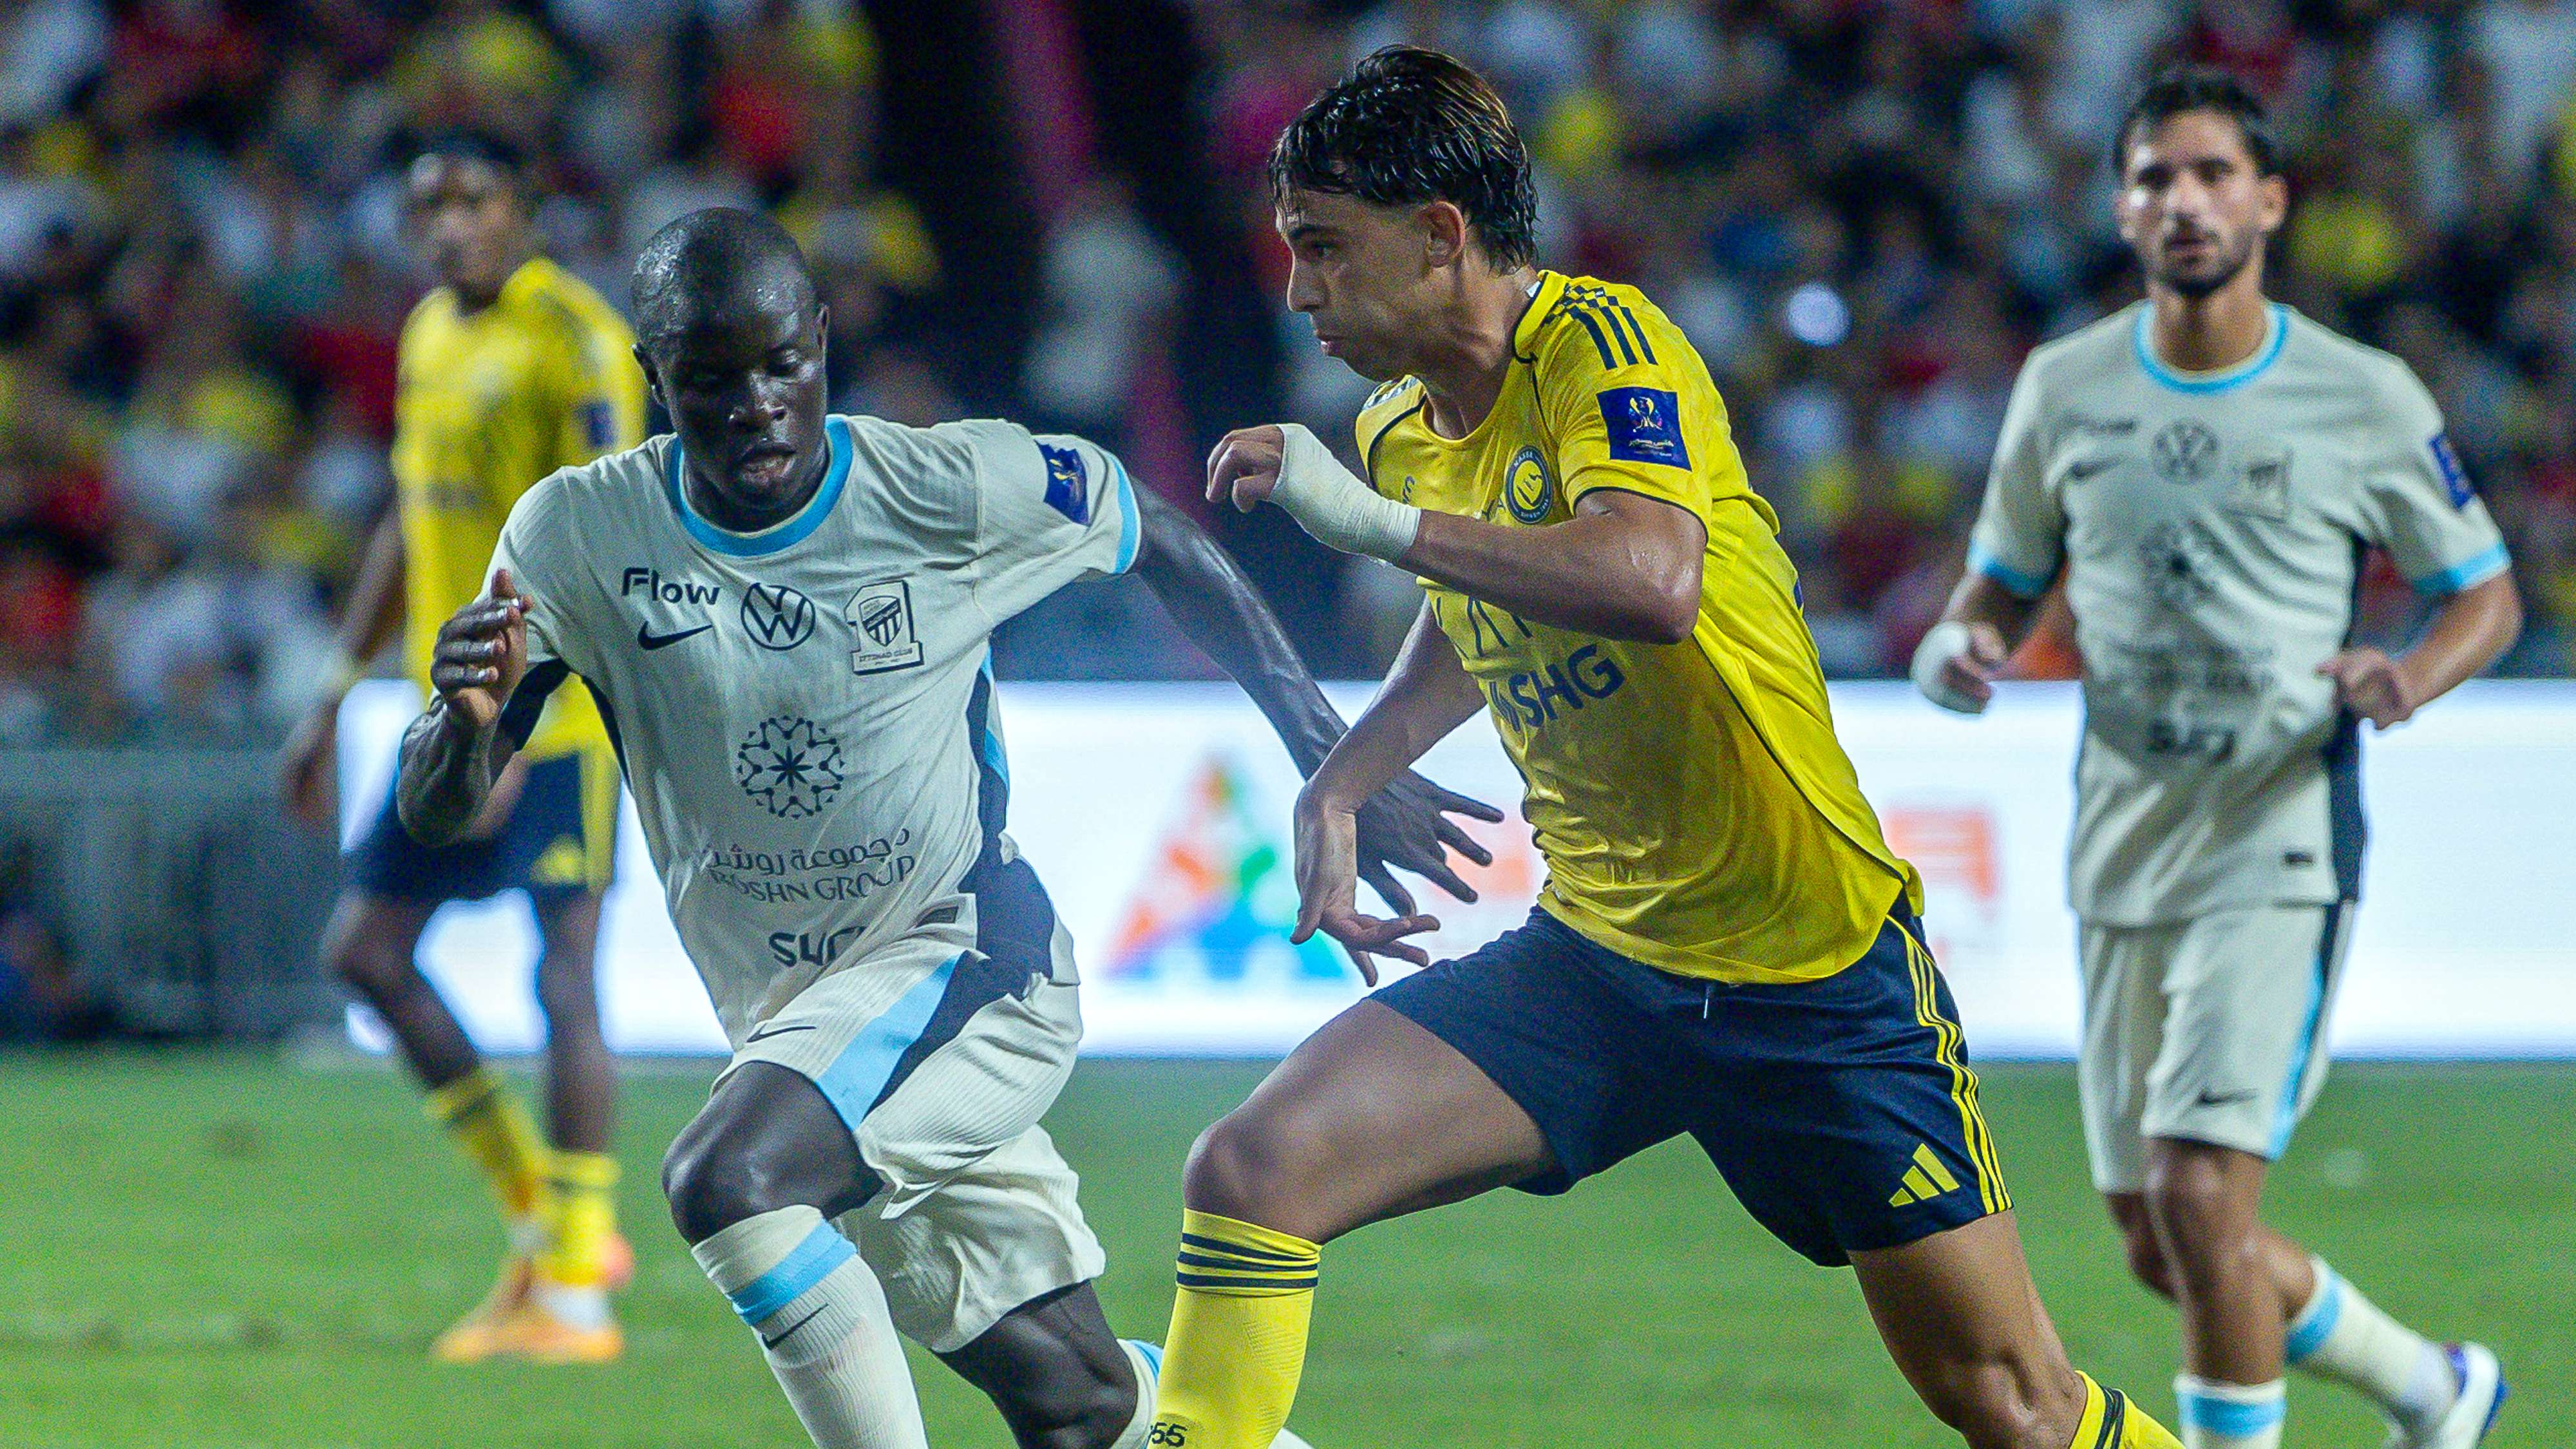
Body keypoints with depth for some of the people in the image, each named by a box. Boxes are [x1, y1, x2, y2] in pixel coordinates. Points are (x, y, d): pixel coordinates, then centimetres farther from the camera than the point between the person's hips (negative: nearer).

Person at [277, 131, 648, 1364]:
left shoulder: (575, 339, -13)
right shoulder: (431, 334, 14)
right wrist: (335, 700, 20)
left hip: (560, 711, -9)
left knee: (561, 974, -9)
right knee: (365, 945, 7)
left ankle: (576, 1294, -5)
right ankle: (541, 1217, 16)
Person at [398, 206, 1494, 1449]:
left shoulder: (956, 490, -13)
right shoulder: (576, 539, -8)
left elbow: (1174, 554, 4)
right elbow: (437, 813, -7)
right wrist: (467, 719, -31)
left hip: (972, 965, -4)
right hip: (794, 1020, 4)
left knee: (724, 1179, -31)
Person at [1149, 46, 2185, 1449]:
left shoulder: (1600, 344, -17)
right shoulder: (1399, 429, 5)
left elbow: (1655, 582, -37)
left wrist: (1378, 521, -35)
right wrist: (1339, 786, 14)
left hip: (1814, 966, -6)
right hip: (1589, 962, 6)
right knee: (1250, 1170, -15)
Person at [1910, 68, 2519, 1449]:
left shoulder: (2365, 399, -3)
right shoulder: (2063, 389, 5)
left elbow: (2486, 595, 6)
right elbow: (2004, 581, 16)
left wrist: (2408, 677, -16)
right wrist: (1962, 642, -7)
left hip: (2280, 838, -5)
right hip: (2122, 841, 5)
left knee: (2202, 1194, -18)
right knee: (2160, 1247, 9)